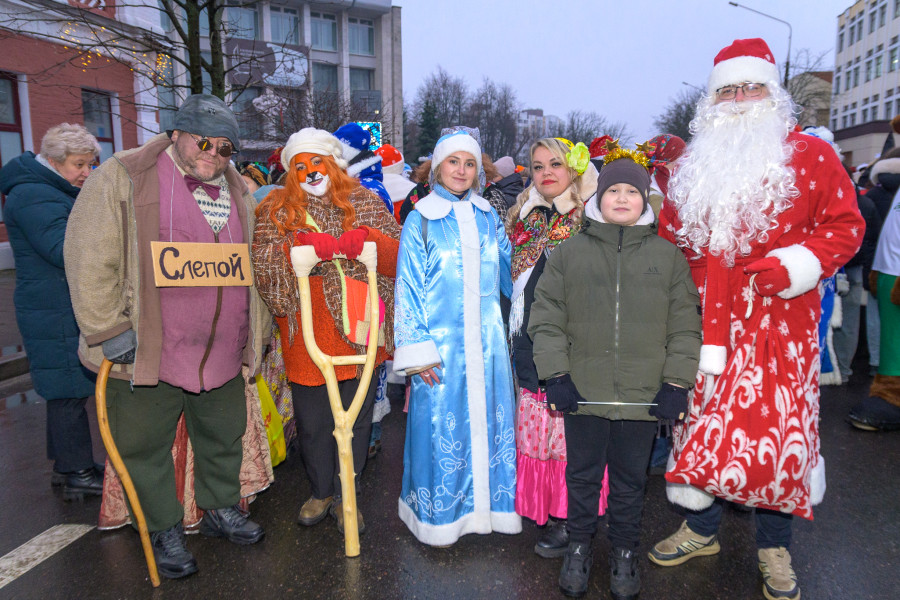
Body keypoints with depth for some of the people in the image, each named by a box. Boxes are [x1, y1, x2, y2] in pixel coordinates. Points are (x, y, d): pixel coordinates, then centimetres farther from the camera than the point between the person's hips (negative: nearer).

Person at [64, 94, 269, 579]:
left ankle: (221, 508, 40)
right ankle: (164, 531, 31)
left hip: (222, 352, 5)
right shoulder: (122, 179, -7)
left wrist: (255, 334, 16)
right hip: (147, 351, -4)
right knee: (148, 448, 10)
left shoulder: (238, 191, 9)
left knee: (224, 438, 18)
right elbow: (91, 262, -11)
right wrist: (109, 329, -14)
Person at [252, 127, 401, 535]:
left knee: (356, 419, 10)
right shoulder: (277, 210, 7)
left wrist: (365, 239, -19)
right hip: (306, 334, 0)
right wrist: (303, 246, -23)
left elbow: (399, 255, 0)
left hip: (358, 330, 0)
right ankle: (320, 491, 34)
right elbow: (263, 262, -6)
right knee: (312, 421, 11)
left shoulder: (365, 202, 8)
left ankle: (345, 495, 28)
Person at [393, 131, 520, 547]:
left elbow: (510, 271, 17)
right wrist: (417, 349, -10)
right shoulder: (421, 220, -2)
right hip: (442, 343, -4)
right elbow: (408, 287, -5)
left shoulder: (488, 217, 10)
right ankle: (439, 514, 22)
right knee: (442, 423, 3)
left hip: (487, 341, 4)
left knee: (489, 417, 10)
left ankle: (487, 502, 29)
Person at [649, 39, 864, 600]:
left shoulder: (812, 156, 2)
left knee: (779, 425, 3)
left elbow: (846, 226, 2)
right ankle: (701, 528, 30)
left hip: (782, 325, -2)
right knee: (702, 423, 9)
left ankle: (775, 546, 26)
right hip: (707, 325, 3)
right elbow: (671, 242, 15)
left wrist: (796, 264, -15)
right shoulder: (693, 169, 12)